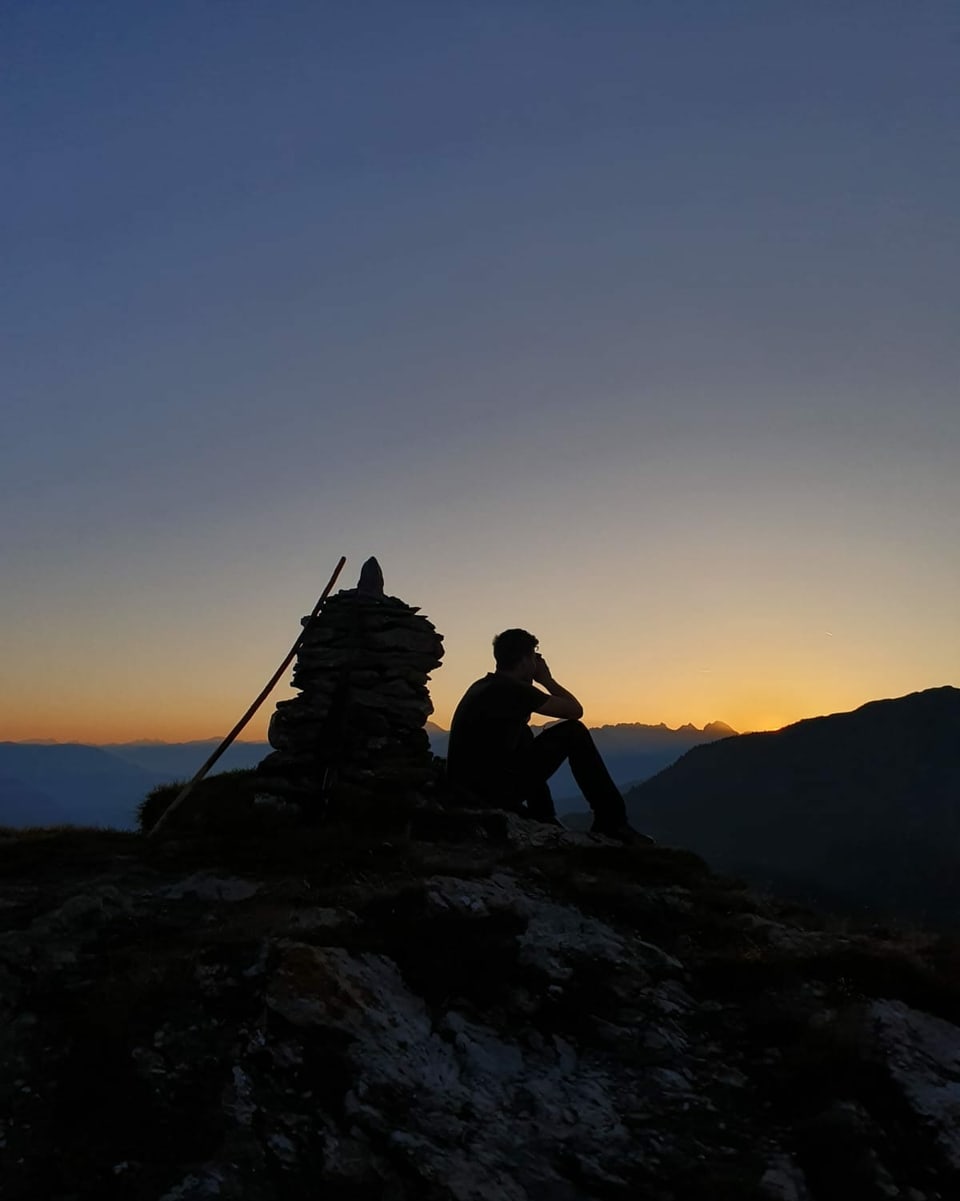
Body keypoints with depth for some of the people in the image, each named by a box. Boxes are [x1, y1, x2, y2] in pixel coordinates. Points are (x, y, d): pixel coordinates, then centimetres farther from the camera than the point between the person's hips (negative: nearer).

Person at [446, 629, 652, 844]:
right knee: (574, 733, 1)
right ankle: (611, 822, 6)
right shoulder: (512, 689, -11)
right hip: (495, 791, -9)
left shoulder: (481, 687, 16)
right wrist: (546, 679, 12)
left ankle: (544, 819, 31)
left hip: (464, 789, 9)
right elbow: (575, 710, -3)